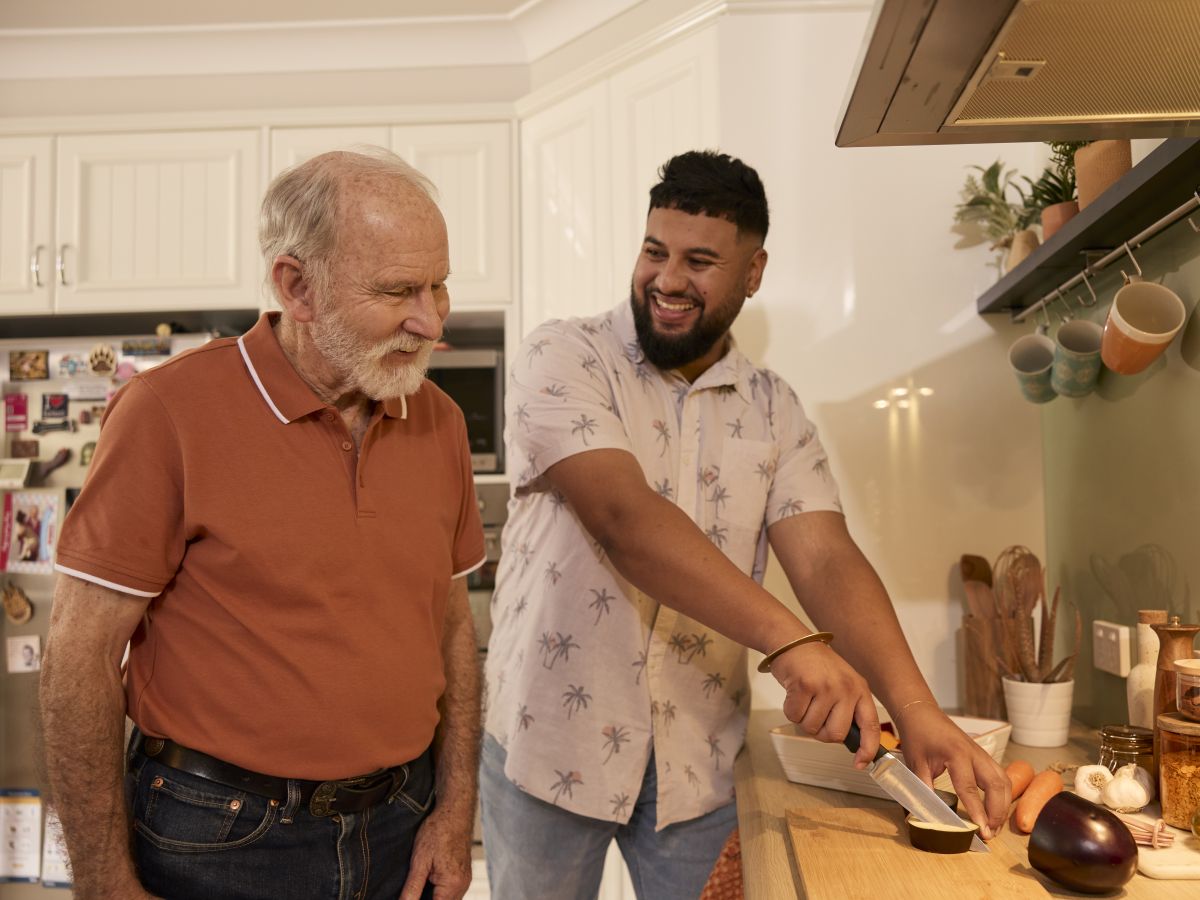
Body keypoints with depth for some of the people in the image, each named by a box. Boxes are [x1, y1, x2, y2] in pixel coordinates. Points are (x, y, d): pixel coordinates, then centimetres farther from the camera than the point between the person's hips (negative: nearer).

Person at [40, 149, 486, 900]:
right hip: (220, 840, -4)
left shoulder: (439, 421, -1)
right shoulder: (171, 411, -16)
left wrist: (456, 810, 2)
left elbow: (453, 623, 6)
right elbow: (80, 660, -12)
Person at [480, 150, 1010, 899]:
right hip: (553, 741, -2)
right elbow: (622, 517, -25)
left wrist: (918, 711, -23)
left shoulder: (773, 410, 1)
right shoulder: (564, 360, -11)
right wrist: (789, 641, -33)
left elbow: (827, 560, -9)